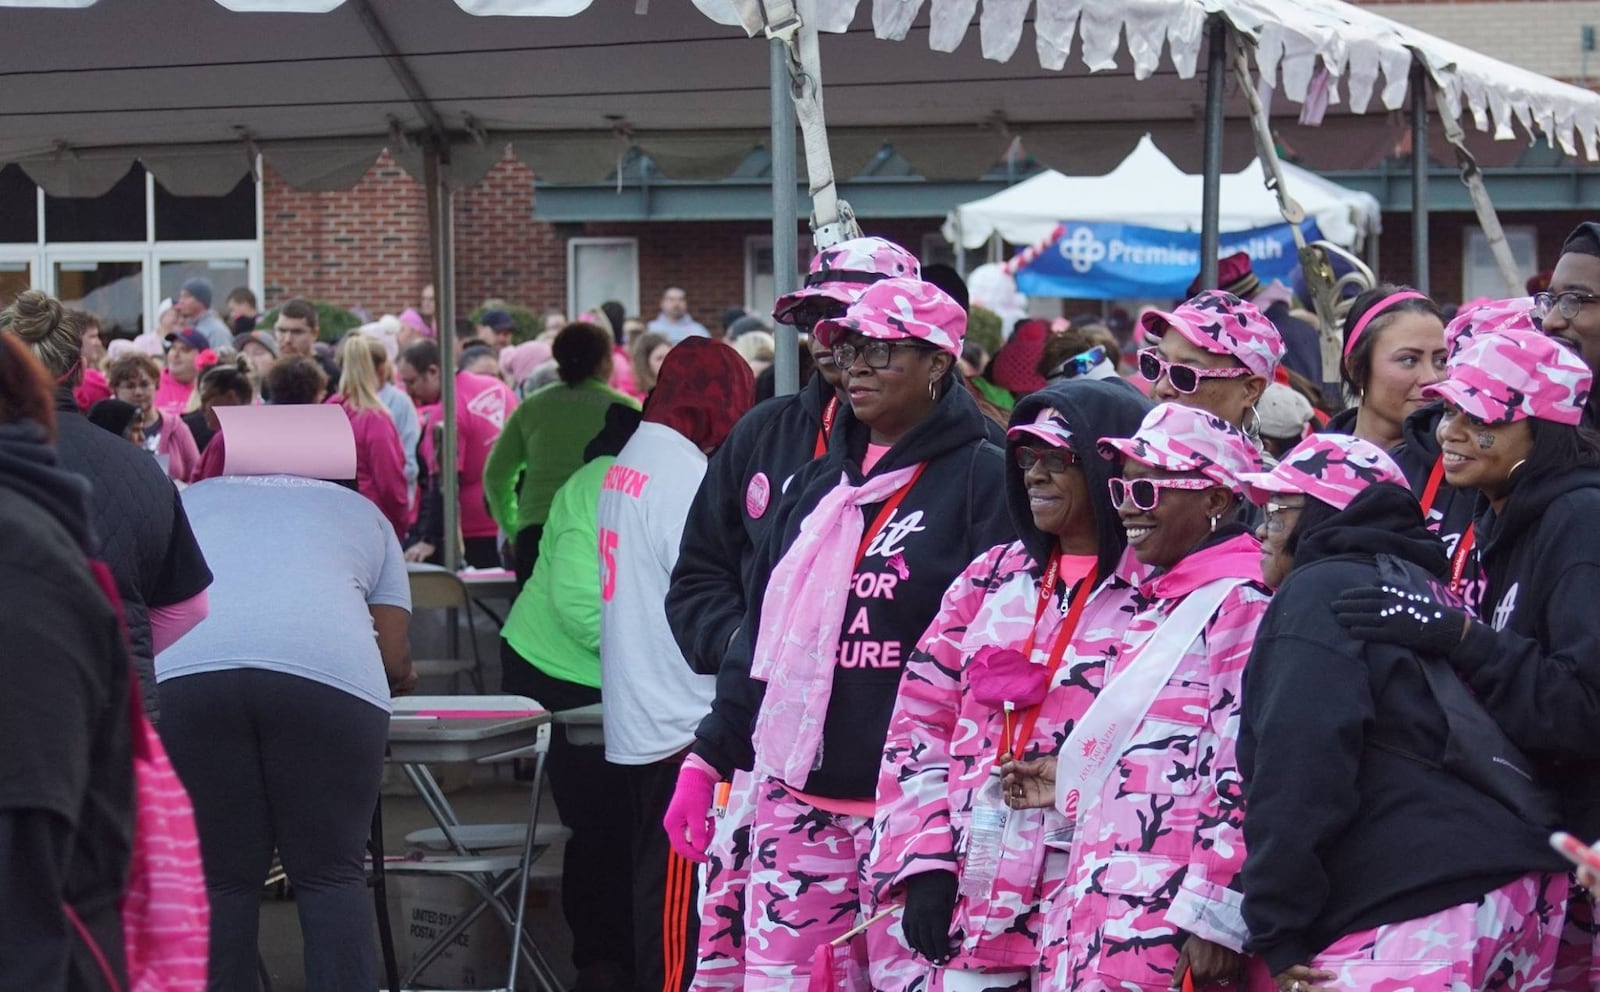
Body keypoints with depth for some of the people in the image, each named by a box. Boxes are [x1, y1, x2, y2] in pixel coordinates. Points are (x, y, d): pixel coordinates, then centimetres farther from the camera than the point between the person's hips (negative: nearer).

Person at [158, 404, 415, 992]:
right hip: (327, 670, -1)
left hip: (181, 675, 1)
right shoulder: (360, 510, 32)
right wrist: (396, 676, 45)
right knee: (330, 873, 6)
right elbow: (395, 658, 23)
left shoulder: (192, 499, 35)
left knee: (222, 876, 7)